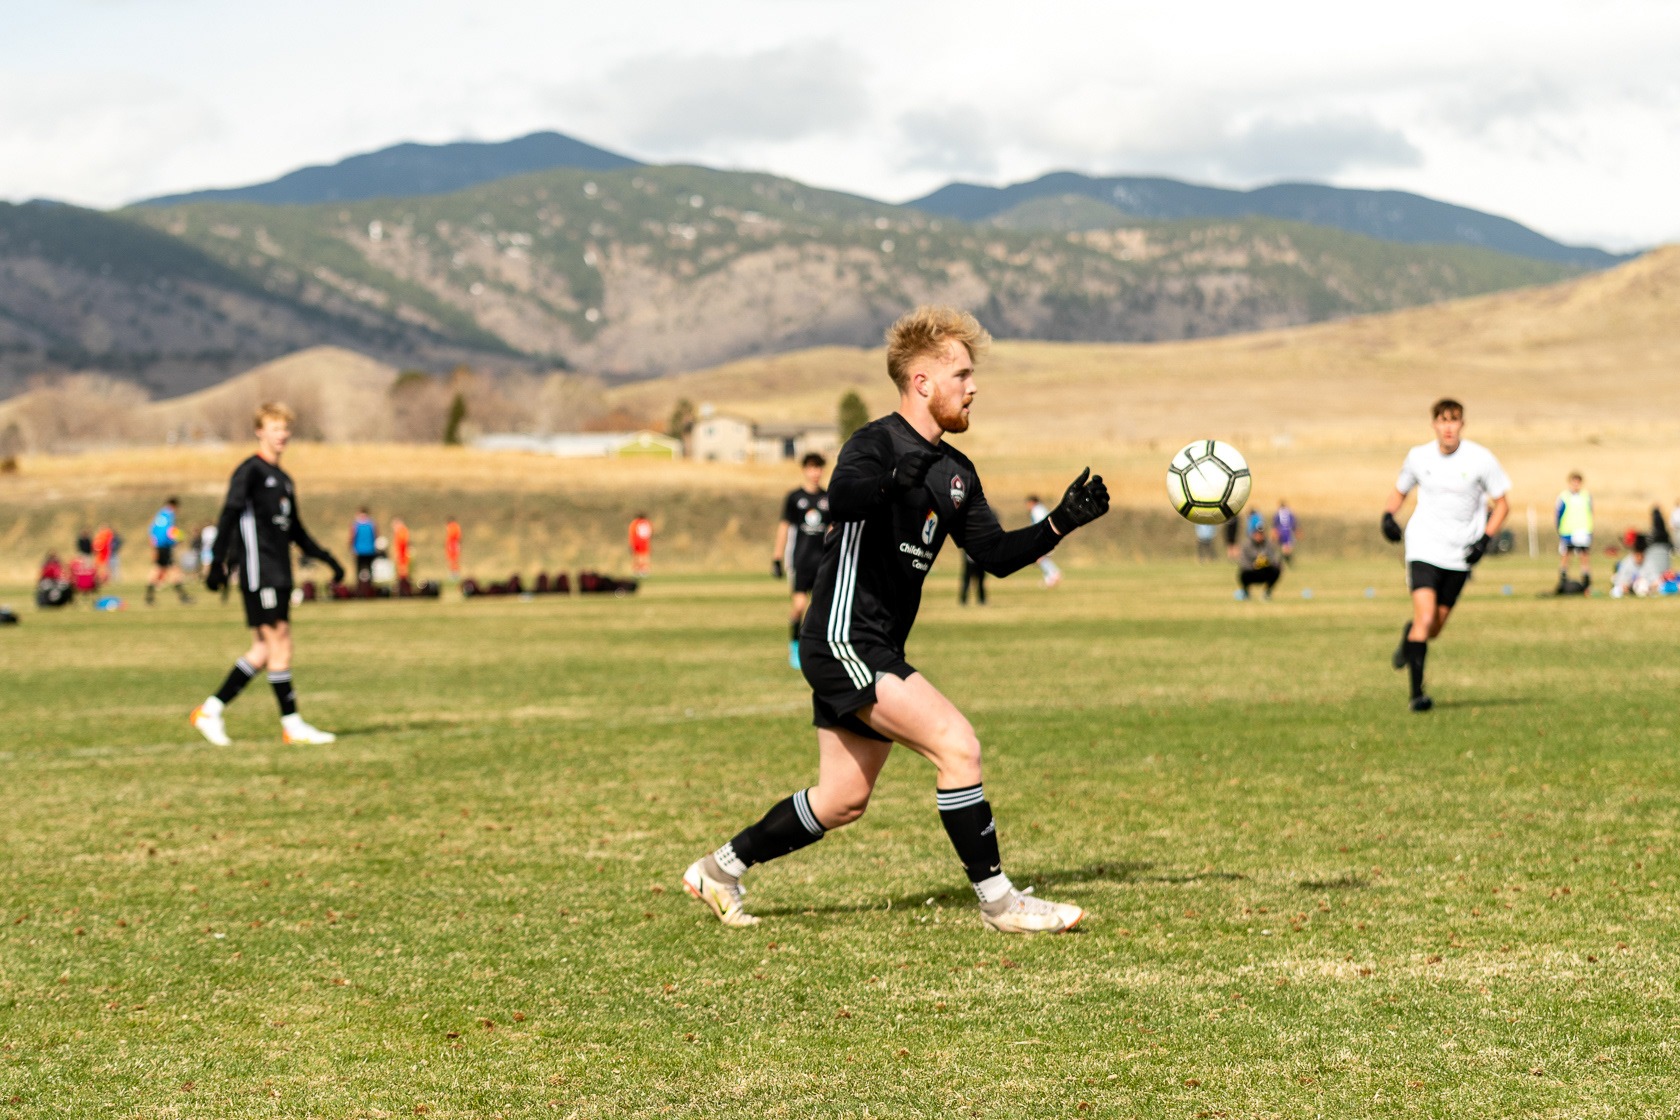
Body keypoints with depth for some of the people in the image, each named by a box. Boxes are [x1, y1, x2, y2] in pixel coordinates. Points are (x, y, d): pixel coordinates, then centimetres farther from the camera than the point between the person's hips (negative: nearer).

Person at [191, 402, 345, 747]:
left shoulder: (283, 479, 20)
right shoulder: (250, 471, -5)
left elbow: (295, 531, 28)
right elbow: (228, 517, -13)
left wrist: (327, 559, 24)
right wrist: (218, 563, -22)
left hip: (279, 573, 9)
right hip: (258, 572, -9)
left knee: (264, 650, 6)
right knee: (280, 643, -9)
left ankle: (211, 710, 11)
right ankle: (292, 725, -5)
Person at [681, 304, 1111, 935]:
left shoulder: (955, 473, 13)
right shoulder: (876, 444, -13)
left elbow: (997, 556, 13)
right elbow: (841, 499, -34)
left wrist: (1062, 521, -1)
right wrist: (894, 476, -53)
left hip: (878, 650, 10)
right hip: (844, 641, -10)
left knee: (843, 801, 14)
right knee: (956, 745, -18)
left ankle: (720, 869, 29)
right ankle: (997, 902, -11)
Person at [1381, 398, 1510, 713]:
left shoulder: (1480, 459, -7)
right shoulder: (1419, 456, -2)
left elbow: (1502, 504, 2)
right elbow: (1400, 490, 16)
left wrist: (1486, 538, -12)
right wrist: (1388, 515, -4)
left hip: (1460, 554, 1)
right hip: (1423, 548, -1)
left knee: (1434, 628, 9)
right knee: (1425, 618, -19)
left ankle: (1409, 637, 46)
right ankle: (1417, 693, -14)